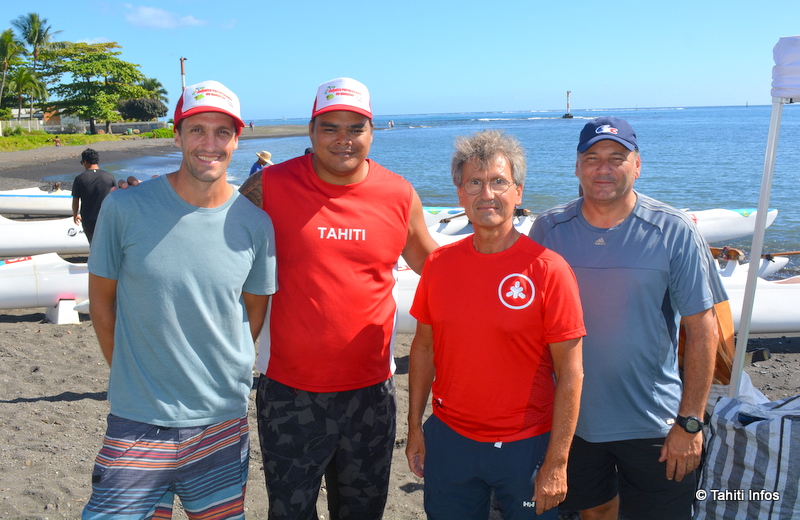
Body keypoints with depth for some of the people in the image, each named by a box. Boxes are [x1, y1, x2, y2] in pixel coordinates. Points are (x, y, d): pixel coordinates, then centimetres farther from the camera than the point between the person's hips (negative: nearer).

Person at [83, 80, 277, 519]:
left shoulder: (255, 224, -5)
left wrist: (219, 375, 6)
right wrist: (131, 375, 2)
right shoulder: (125, 208, -9)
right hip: (137, 422, -1)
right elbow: (101, 298, 3)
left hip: (223, 421, 2)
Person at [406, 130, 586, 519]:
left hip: (525, 446, -3)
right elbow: (423, 347, 7)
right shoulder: (439, 263, -2)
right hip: (448, 440, 3)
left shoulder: (548, 270, -13)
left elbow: (570, 373, -11)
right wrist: (414, 427, 6)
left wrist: (557, 462, -12)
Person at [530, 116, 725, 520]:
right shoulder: (548, 229, -4)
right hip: (573, 418, 2)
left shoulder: (675, 232, -10)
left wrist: (690, 422, -10)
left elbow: (702, 329, -8)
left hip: (653, 425, -2)